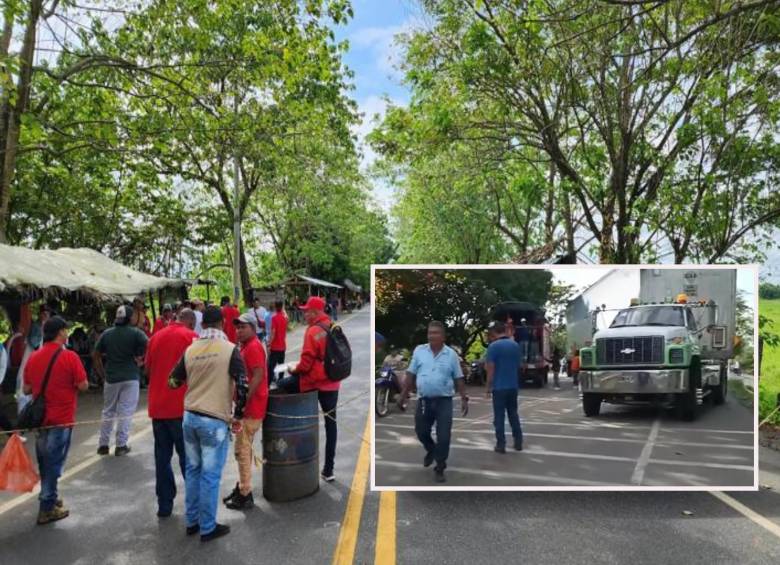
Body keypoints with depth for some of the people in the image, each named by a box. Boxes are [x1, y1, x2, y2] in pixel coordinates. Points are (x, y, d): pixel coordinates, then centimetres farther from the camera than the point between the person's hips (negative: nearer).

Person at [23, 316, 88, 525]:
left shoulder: (33, 358, 3)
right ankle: (47, 508, 6)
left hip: (40, 418, 6)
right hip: (61, 419, -6)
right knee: (54, 463, 1)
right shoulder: (69, 357, -15)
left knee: (44, 462, 18)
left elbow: (27, 389, 10)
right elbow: (83, 386, -13)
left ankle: (50, 498, 32)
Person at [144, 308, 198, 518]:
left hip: (157, 406, 5)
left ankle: (164, 505, 17)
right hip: (181, 406, -5)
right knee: (187, 455, 4)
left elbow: (147, 368, 16)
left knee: (162, 456, 12)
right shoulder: (190, 336, -9)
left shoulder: (156, 337, 8)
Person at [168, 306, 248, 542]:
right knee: (210, 475, 4)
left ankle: (192, 521, 28)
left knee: (192, 470, 17)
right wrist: (237, 416, -3)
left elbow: (173, 382, 11)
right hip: (215, 421, -5)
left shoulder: (190, 350, 5)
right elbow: (242, 386, -15)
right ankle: (208, 528, 13)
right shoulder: (230, 349, -10)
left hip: (189, 417, 5)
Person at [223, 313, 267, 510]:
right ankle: (242, 487, 31)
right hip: (248, 406, 10)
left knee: (242, 450, -4)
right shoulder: (247, 346, 15)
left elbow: (258, 376, -24)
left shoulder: (253, 347, -16)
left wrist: (243, 401, -24)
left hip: (251, 407, -10)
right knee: (244, 449, 19)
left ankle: (245, 495, 4)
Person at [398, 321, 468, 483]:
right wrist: (403, 395, 1)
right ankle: (431, 451, 45)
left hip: (444, 401, -2)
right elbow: (411, 375, 4)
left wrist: (464, 398, -2)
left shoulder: (451, 354, -1)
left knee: (443, 436, -2)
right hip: (424, 400, 2)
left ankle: (439, 469, 13)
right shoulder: (419, 351, 1)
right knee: (421, 432, 14)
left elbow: (459, 378, 3)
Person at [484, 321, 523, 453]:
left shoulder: (493, 346, -12)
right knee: (513, 414, 16)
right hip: (513, 386, 6)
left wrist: (489, 388, -7)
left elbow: (490, 368, -14)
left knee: (499, 416, 1)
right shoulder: (515, 345, 7)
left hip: (499, 386, -5)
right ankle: (518, 442, 18)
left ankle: (501, 445, 3)